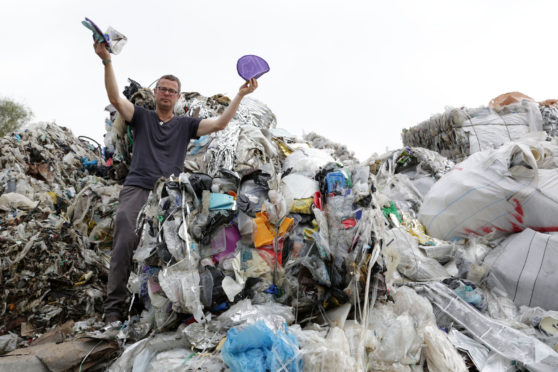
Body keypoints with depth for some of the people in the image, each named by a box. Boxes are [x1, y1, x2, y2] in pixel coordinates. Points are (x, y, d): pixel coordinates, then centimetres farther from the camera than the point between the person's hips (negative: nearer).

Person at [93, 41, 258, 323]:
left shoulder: (185, 125, 19)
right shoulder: (141, 117, 18)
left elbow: (219, 124, 9)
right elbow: (115, 98, 4)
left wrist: (240, 95, 4)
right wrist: (106, 61, -6)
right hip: (137, 188, 0)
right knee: (124, 243, -13)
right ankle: (114, 306, -7)